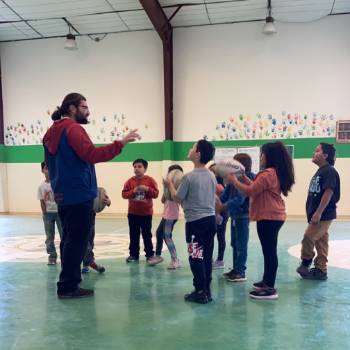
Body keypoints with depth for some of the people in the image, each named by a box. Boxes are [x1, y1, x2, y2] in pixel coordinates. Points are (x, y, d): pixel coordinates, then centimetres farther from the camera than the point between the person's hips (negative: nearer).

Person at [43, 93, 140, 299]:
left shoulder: (53, 131, 17)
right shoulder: (73, 128, -12)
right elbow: (92, 155, -25)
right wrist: (120, 144, -26)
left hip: (64, 196, 10)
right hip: (79, 196, -10)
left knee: (70, 240, 15)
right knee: (77, 242, -3)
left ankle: (68, 284, 22)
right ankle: (68, 286, 3)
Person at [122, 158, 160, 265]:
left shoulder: (150, 180, -4)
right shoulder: (130, 181, 0)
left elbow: (156, 194, -8)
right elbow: (124, 194, -4)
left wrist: (147, 189, -22)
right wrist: (133, 191, -19)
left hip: (146, 213, -2)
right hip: (133, 213, 2)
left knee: (147, 235, 5)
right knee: (134, 235, 9)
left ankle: (150, 255, 12)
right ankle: (133, 254, 19)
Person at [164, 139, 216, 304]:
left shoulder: (189, 177, -15)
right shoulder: (212, 176, 6)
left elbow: (177, 198, -6)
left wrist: (170, 185, 12)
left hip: (195, 221, -7)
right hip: (211, 219, 7)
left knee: (196, 257, 1)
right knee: (207, 257, 12)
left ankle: (200, 292, 6)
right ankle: (207, 290, 20)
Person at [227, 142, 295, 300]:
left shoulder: (268, 174, -18)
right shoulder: (276, 172, 15)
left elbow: (250, 191, -17)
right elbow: (256, 187, 16)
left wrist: (234, 181, -6)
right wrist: (242, 176, 13)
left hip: (268, 217, -11)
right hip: (274, 216, 11)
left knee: (269, 251, -7)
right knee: (269, 250, 17)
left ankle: (270, 289, -2)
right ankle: (267, 281, 28)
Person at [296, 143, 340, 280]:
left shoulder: (329, 171, -13)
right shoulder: (320, 171, 16)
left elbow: (329, 192, -21)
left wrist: (318, 213, -23)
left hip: (324, 214, -9)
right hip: (317, 214, 9)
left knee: (308, 238, -7)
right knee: (320, 242, 11)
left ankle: (306, 263, 11)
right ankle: (320, 270, 17)